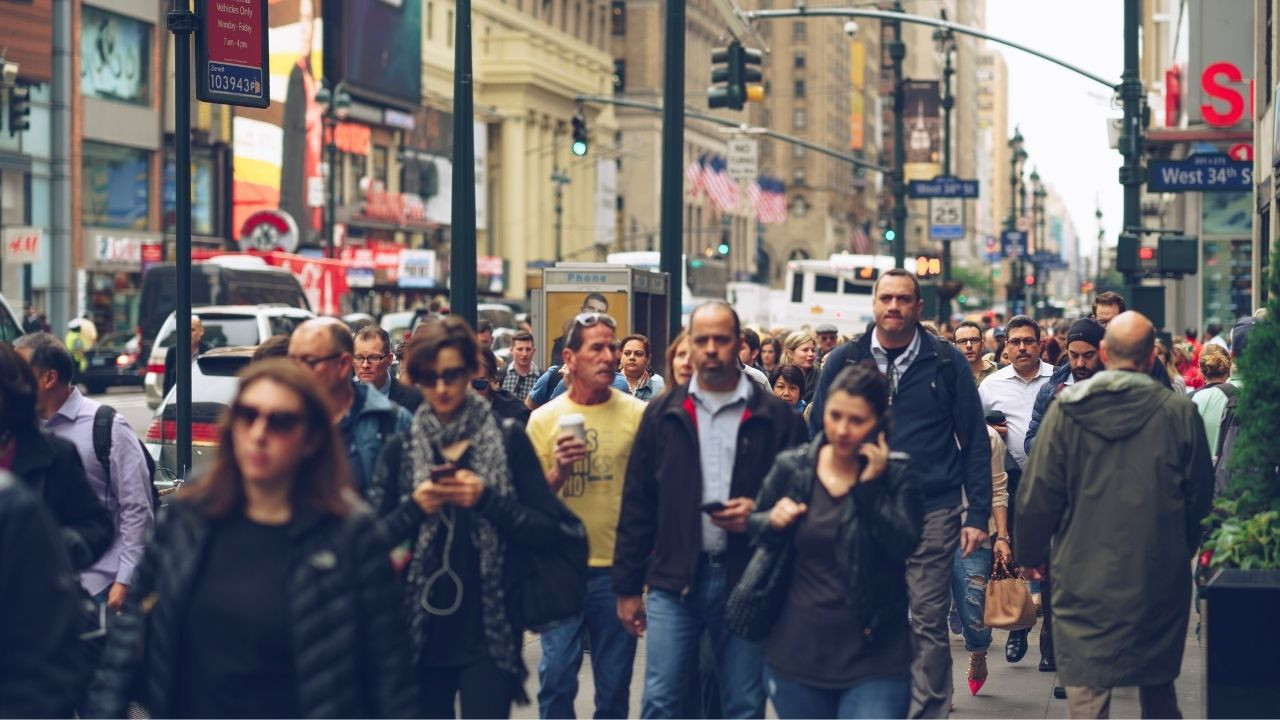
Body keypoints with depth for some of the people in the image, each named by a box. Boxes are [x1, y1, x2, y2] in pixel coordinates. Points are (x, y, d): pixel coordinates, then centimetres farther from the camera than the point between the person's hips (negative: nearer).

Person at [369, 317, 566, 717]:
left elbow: (547, 531, -3)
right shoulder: (399, 450, 5)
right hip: (421, 634, 3)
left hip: (489, 635, -2)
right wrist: (413, 508, -12)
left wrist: (487, 500, -16)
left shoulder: (508, 439, 0)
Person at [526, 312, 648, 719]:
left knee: (614, 683, 9)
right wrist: (558, 472, -17)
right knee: (556, 678, 2)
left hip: (618, 569, 0)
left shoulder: (638, 415, -2)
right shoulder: (544, 419, 1)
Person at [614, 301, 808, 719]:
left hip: (747, 581, -1)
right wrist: (627, 586, 5)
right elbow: (637, 505, 7)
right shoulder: (663, 414, 6)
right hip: (674, 579, 1)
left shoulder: (775, 417, 1)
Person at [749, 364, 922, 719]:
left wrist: (871, 485, -19)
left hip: (873, 654, -2)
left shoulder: (897, 474, -4)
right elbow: (753, 528, 13)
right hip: (798, 650, 3)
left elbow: (903, 546, -16)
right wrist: (773, 521, -8)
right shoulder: (792, 468, 1)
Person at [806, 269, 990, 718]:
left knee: (929, 625, 2)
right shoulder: (844, 361, 4)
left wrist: (978, 513, -2)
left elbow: (974, 441, 3)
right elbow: (818, 435, 8)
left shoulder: (946, 363, 1)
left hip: (932, 513, -1)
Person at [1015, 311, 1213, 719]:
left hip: (1084, 578, -2)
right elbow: (1199, 498, 5)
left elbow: (1039, 496, -5)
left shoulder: (1066, 409, -7)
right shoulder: (1180, 413, -5)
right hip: (1159, 579, 2)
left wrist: (1029, 554, 11)